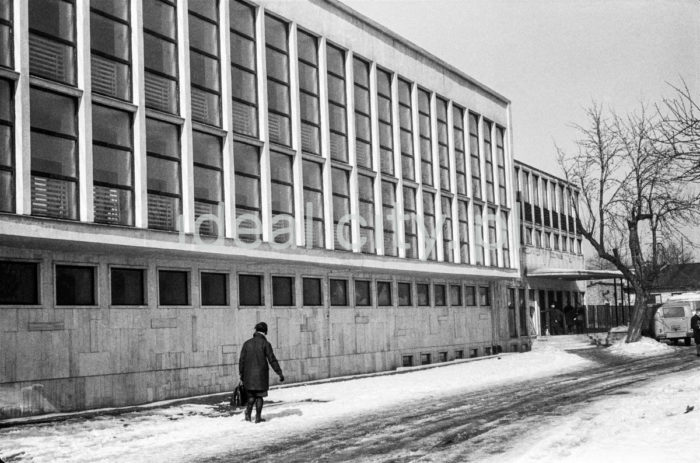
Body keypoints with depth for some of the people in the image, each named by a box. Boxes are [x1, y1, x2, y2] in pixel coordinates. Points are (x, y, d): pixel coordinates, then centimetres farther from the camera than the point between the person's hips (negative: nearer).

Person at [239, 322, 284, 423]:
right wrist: (280, 373, -6)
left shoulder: (247, 343, 2)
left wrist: (241, 374, 11)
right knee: (259, 396, 7)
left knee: (251, 396, 15)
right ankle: (258, 417, 7)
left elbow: (242, 360, 2)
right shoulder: (265, 344, -9)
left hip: (249, 374, 3)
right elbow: (272, 360, -11)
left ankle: (248, 414, -1)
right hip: (261, 374, -3)